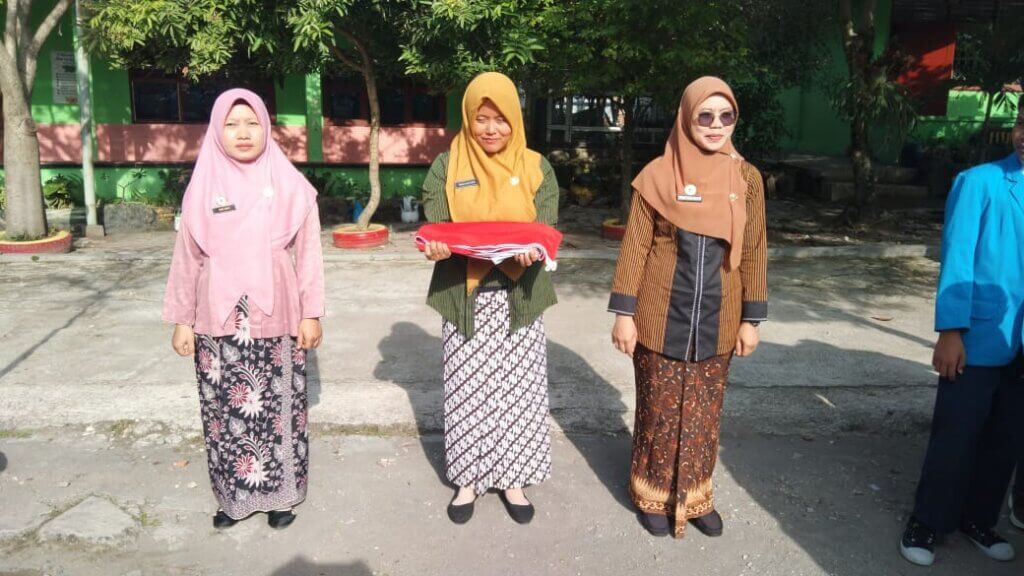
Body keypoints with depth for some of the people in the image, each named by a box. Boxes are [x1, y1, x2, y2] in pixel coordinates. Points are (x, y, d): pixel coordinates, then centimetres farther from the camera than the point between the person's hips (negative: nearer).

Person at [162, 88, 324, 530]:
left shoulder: (290, 185, -1)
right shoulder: (203, 187, 3)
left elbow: (307, 253, 1)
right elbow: (186, 258, 7)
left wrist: (311, 313, -2)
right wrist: (182, 319, 7)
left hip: (276, 320, -1)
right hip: (218, 322, 2)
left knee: (277, 407, 6)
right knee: (225, 409, 8)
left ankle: (280, 493, 22)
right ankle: (233, 495, 24)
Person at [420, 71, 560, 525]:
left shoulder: (536, 167, 3)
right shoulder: (446, 167, 2)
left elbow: (546, 229, -5)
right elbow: (433, 226, -5)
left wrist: (531, 250, -27)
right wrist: (435, 247, -29)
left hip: (519, 297, 1)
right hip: (465, 297, 0)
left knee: (517, 388, 6)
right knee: (467, 390, 7)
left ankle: (512, 478, 23)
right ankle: (468, 478, 24)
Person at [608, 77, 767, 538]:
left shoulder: (746, 179, 1)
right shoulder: (658, 175, -7)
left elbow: (753, 253, 4)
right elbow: (634, 247, -5)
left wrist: (751, 319, 3)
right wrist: (624, 313, -7)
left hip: (715, 321, 3)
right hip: (661, 318, -2)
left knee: (704, 411, 14)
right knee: (659, 410, 9)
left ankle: (695, 494, 32)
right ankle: (654, 495, 28)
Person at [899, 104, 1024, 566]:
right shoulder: (979, 183, -8)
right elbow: (957, 257, -10)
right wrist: (951, 332, -16)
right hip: (980, 338, -5)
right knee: (955, 436, 3)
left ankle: (978, 519, 32)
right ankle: (927, 522, 20)